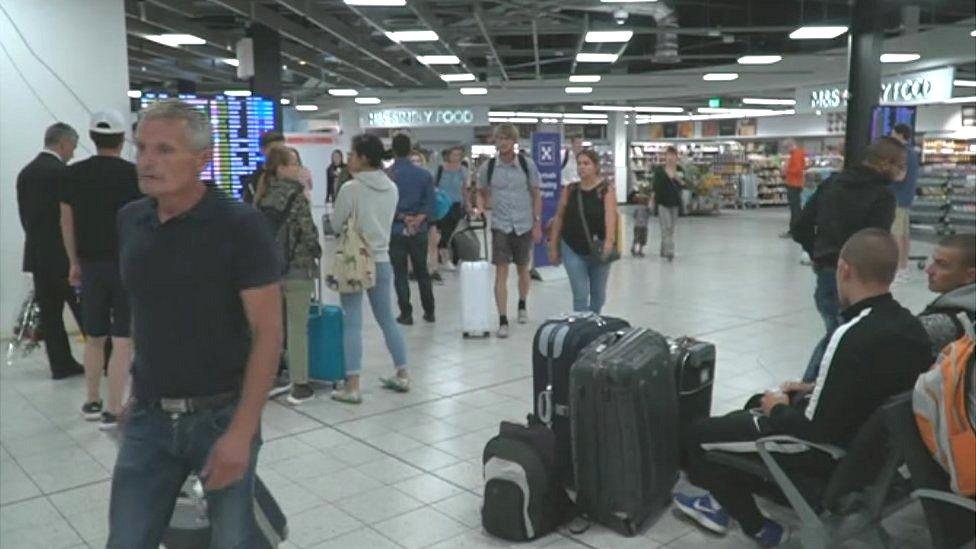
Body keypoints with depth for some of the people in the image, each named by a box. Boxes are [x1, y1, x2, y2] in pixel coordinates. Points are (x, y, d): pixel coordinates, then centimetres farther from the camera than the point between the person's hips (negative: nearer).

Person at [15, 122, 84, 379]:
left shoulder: (25, 172, 9)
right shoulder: (62, 172, -14)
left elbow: (24, 214, 11)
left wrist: (38, 240, 17)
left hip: (37, 254, 7)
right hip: (64, 254, -7)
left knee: (50, 313, 8)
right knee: (85, 310, 2)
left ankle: (61, 364, 12)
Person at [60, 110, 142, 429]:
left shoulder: (73, 174, 5)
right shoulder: (132, 173, -8)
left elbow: (67, 222, 8)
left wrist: (74, 263, 17)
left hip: (90, 264, 5)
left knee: (94, 337, 18)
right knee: (123, 340, 0)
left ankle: (92, 402, 28)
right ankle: (113, 410, 1)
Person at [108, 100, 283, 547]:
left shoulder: (240, 226, -15)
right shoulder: (130, 221, 3)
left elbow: (267, 332, -16)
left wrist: (242, 431, -20)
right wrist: (137, 393, 14)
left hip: (221, 415, -4)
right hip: (149, 417, 5)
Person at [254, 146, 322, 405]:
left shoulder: (262, 197, 6)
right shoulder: (297, 196, -13)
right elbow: (308, 234, -13)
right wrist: (317, 253, 5)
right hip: (297, 269, -6)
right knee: (297, 327, 0)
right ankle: (299, 386, 4)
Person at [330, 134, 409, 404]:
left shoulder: (350, 189, -13)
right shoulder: (392, 188, 4)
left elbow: (336, 225, -4)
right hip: (382, 260, 5)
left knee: (352, 323, -2)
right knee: (388, 319, 15)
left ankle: (352, 387, -2)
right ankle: (402, 375, 22)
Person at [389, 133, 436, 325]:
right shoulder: (424, 174, 0)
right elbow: (430, 204, -5)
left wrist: (402, 217, -7)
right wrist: (418, 219, -12)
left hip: (395, 231, -3)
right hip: (419, 231, 3)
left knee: (400, 274, 7)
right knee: (422, 273, 15)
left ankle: (406, 314, 8)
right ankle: (429, 312, 21)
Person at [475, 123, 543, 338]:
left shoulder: (527, 165, -2)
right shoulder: (487, 167, -1)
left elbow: (536, 195, 3)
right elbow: (482, 193, 13)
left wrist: (537, 223, -2)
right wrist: (480, 208, -7)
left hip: (524, 226, 1)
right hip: (500, 226, -1)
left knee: (523, 270, 15)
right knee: (501, 273, -7)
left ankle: (522, 306, 39)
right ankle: (503, 320, -5)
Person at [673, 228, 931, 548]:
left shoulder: (853, 336, -32)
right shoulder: (908, 324, -4)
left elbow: (816, 431, -25)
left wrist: (778, 410, -7)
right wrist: (815, 391, 12)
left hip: (830, 449, -9)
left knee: (699, 435, 4)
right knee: (754, 407, 28)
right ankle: (728, 500, 34)